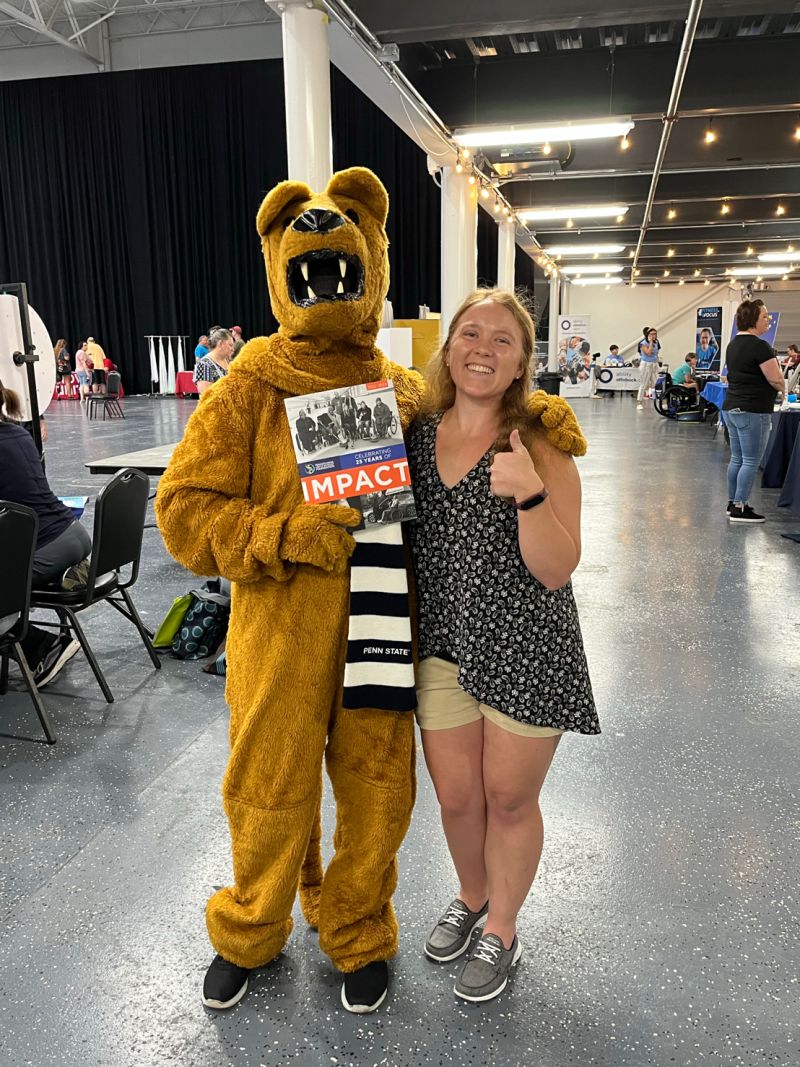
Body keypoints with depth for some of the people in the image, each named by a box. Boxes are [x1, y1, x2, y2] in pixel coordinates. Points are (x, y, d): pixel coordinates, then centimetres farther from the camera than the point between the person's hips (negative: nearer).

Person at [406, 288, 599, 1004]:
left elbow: (555, 570, -19)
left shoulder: (539, 446, -11)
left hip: (526, 650, -3)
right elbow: (392, 531, 16)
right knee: (456, 796, 16)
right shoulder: (417, 434, 1)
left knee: (509, 799, 13)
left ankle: (502, 928, 40)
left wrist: (529, 494, -32)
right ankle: (471, 898, 48)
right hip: (442, 643, 4)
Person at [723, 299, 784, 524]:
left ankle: (733, 503, 22)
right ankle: (740, 509, 2)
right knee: (751, 461, -2)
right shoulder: (759, 346, -16)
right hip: (752, 412, -9)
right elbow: (777, 381, -15)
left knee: (737, 459, 15)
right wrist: (776, 364, 6)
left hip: (731, 408, 9)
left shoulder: (733, 344, 11)